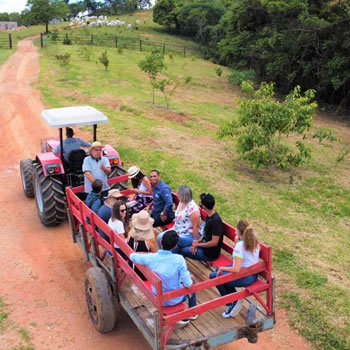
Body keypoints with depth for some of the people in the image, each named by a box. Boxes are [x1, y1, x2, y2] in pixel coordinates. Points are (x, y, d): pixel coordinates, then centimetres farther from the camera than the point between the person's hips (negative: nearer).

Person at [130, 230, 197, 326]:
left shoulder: (150, 258, -19)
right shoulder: (179, 259, -27)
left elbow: (132, 255, 0)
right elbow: (188, 284, -23)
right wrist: (190, 277, -1)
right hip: (175, 299, -3)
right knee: (192, 280, 26)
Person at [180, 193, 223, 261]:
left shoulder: (216, 221, -27)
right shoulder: (208, 216, 2)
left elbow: (214, 243, -27)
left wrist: (198, 244, -16)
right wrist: (198, 241, -5)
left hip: (210, 253, -9)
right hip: (204, 245, 9)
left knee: (181, 251, -7)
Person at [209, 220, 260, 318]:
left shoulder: (240, 245, -25)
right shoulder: (254, 241, -1)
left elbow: (236, 269, -28)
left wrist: (222, 268, -14)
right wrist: (236, 242, 3)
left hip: (245, 278, -9)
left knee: (214, 276, 2)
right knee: (218, 270, 20)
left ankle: (230, 304, 12)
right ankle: (235, 300, 22)